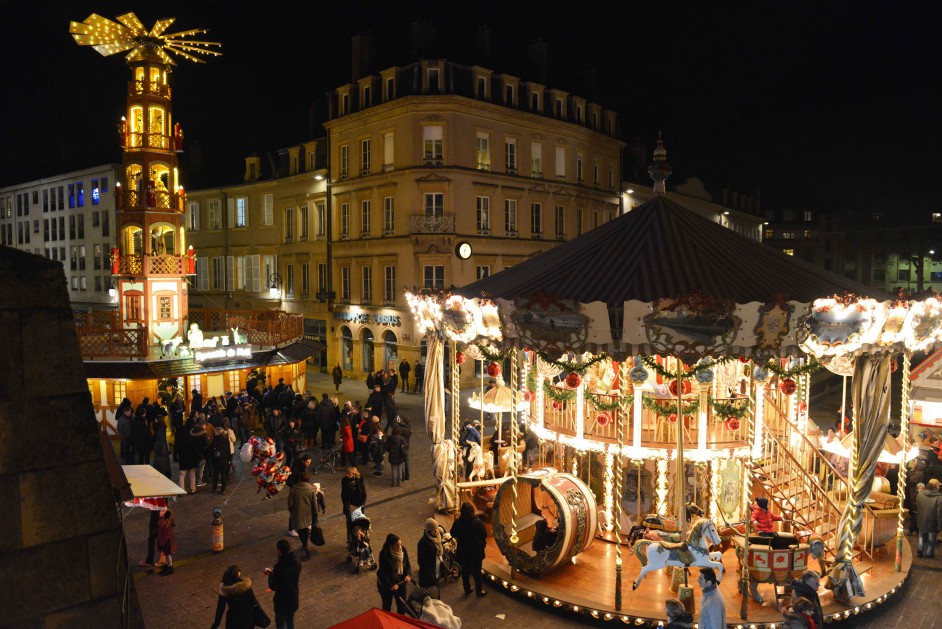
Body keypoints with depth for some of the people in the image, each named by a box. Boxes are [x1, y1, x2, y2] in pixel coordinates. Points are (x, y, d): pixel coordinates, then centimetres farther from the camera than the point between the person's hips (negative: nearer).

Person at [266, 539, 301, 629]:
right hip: (294, 599, 6)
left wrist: (270, 574, -3)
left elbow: (272, 586, -19)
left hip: (282, 601, -6)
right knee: (290, 621, 26)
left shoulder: (279, 567, -29)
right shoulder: (297, 562, -9)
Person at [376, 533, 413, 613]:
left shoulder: (403, 550, -14)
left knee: (402, 604, 14)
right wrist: (391, 585, -23)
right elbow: (383, 572, -22)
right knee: (387, 605, 16)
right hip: (386, 584, -4)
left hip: (400, 582, 4)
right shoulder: (384, 554, -28)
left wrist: (408, 575, -16)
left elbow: (408, 565, 0)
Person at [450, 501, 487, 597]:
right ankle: (479, 591, 28)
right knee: (477, 571, 15)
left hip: (463, 551, 2)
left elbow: (452, 534, 0)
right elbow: (484, 535, -12)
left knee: (465, 570, 21)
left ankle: (467, 589, 35)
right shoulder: (478, 523, -24)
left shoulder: (458, 522, -17)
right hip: (476, 551, -2)